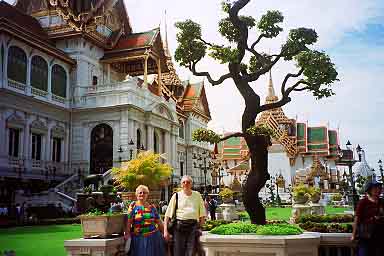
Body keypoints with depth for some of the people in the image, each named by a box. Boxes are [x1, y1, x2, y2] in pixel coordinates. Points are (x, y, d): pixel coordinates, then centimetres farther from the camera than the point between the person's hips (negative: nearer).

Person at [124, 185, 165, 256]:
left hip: (154, 237, 3)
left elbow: (158, 222, 13)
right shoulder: (133, 206, 0)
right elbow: (129, 221, -9)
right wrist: (127, 233, -21)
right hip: (139, 238, -3)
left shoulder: (151, 207, 9)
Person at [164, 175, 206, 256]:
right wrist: (165, 230, -4)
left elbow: (202, 214, 14)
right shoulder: (176, 196, 6)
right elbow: (168, 215, 3)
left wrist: (199, 227, 3)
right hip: (179, 226, -1)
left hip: (193, 226, 1)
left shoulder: (197, 195, 11)